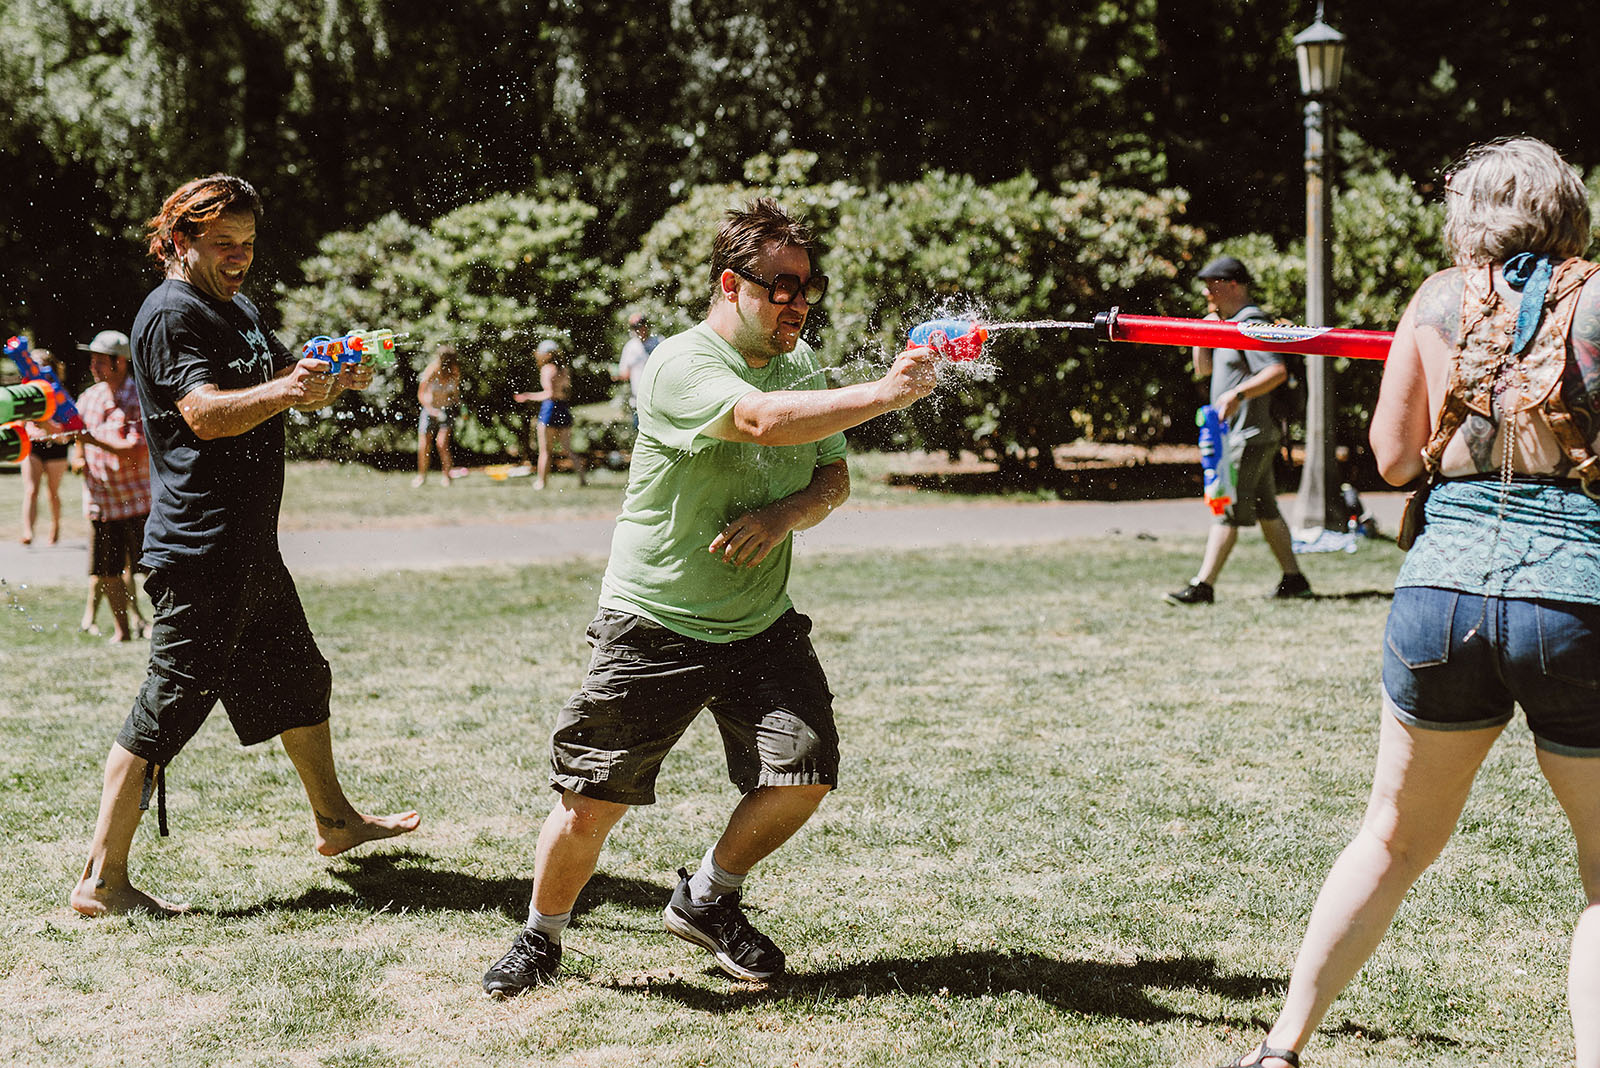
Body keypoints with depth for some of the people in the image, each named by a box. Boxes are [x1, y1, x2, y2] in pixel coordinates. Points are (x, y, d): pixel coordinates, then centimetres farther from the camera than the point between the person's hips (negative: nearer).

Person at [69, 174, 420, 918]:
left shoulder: (239, 308, 18)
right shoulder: (171, 313, -12)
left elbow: (285, 380, 23)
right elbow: (206, 413, -25)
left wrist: (334, 378, 1)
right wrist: (284, 391, -40)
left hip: (250, 548, 10)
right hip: (199, 554, -10)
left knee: (298, 680, 22)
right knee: (169, 707, -9)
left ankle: (334, 820, 40)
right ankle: (102, 879, -5)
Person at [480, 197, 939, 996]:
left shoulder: (801, 364, 6)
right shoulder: (679, 366, -17)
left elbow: (833, 477, 9)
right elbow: (763, 420, -35)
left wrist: (787, 514, -13)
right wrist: (885, 393, -35)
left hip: (761, 623, 6)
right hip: (654, 627, -5)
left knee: (805, 772, -7)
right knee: (593, 800, -3)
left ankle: (708, 900, 20)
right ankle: (540, 937, 24)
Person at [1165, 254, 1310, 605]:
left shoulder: (1251, 324, -15)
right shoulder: (1230, 324, 17)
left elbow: (1277, 371, -26)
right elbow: (1204, 367, 23)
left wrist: (1237, 394, -34)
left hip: (1249, 435, -11)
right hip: (1243, 435, 11)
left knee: (1227, 509, -10)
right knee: (1266, 510, 12)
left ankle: (1202, 585, -10)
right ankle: (1293, 579, 17)